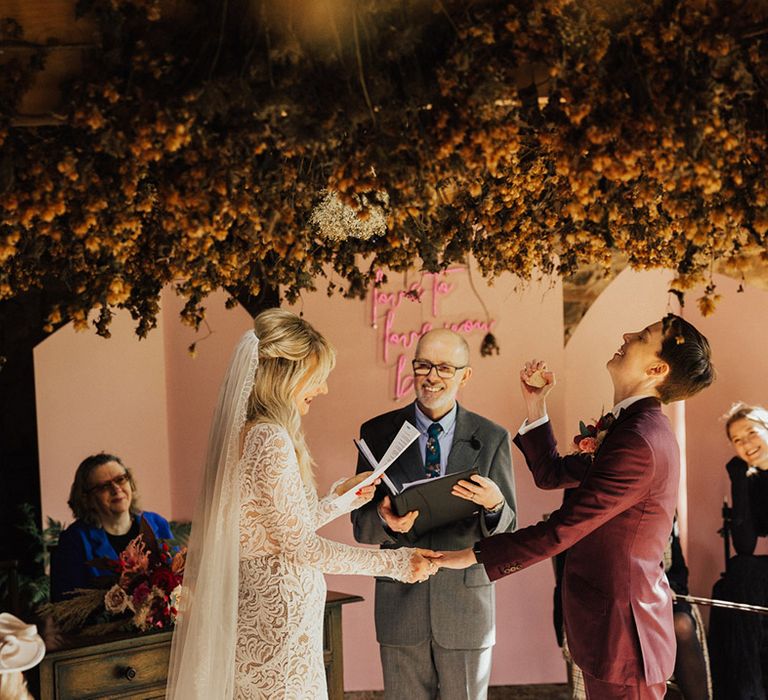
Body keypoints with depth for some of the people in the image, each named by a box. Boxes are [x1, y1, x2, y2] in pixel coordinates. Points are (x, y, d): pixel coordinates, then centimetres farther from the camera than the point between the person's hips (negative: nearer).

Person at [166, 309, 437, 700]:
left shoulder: (240, 432, 9)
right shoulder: (271, 439, -19)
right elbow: (300, 546, -18)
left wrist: (339, 499, 21)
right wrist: (394, 564, -13)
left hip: (250, 605, 10)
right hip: (279, 613, -10)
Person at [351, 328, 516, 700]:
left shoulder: (491, 438, -1)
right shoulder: (377, 432, -1)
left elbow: (507, 530, -3)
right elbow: (361, 526, 0)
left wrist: (494, 505, -26)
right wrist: (384, 519, -24)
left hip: (467, 603, 0)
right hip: (401, 602, 0)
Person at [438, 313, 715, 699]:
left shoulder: (640, 441, -23)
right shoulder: (633, 427, 11)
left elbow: (561, 530, -23)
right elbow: (552, 473, 18)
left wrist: (471, 554, -17)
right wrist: (535, 405, 7)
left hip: (622, 632, -10)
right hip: (611, 623, 10)